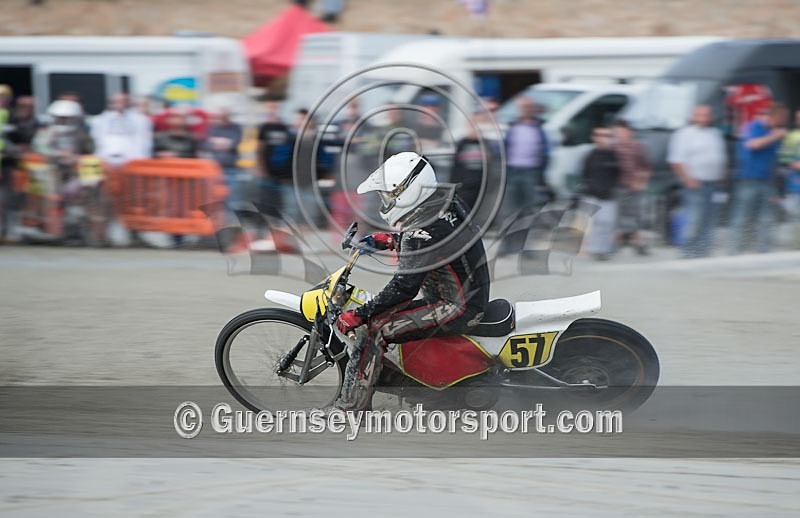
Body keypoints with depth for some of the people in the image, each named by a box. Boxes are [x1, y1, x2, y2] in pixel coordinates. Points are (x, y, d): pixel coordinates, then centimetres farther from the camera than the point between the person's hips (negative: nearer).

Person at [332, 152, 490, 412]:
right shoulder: (445, 205, 5)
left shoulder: (424, 230, -23)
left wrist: (359, 315, -21)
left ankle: (349, 412, -19)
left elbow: (405, 286, -26)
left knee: (374, 331, -17)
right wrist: (390, 240, 23)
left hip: (458, 309, -10)